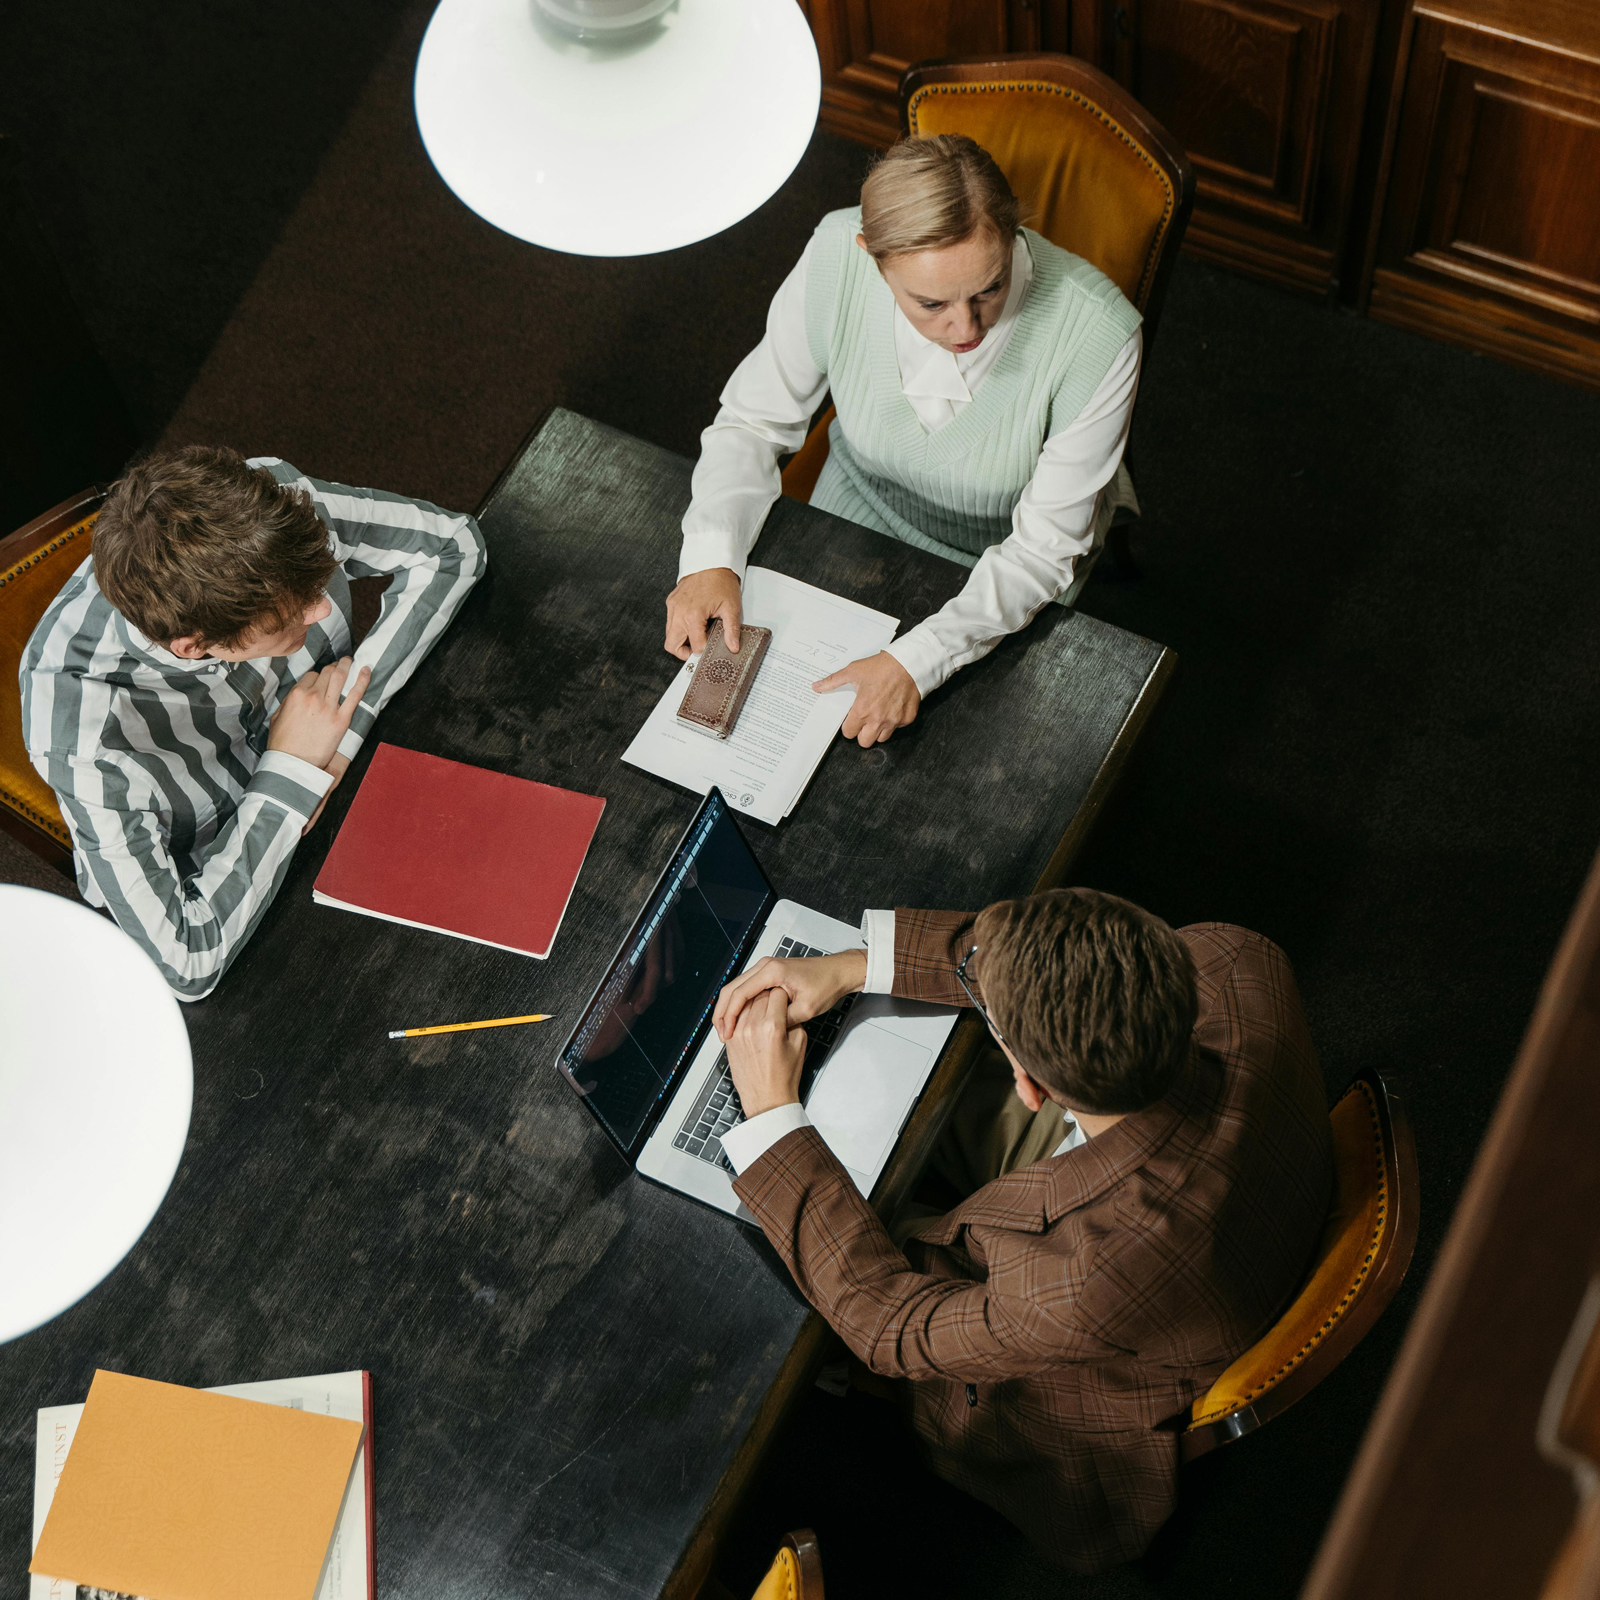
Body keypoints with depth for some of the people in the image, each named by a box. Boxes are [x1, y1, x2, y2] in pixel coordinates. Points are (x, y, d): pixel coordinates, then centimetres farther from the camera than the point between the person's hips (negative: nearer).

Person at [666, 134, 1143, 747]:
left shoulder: (1097, 333, -37)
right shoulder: (836, 256, -30)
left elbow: (1045, 545, -25)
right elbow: (753, 419, -12)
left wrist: (916, 660, -37)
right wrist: (712, 556, -27)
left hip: (1004, 548, -2)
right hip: (865, 492, 3)